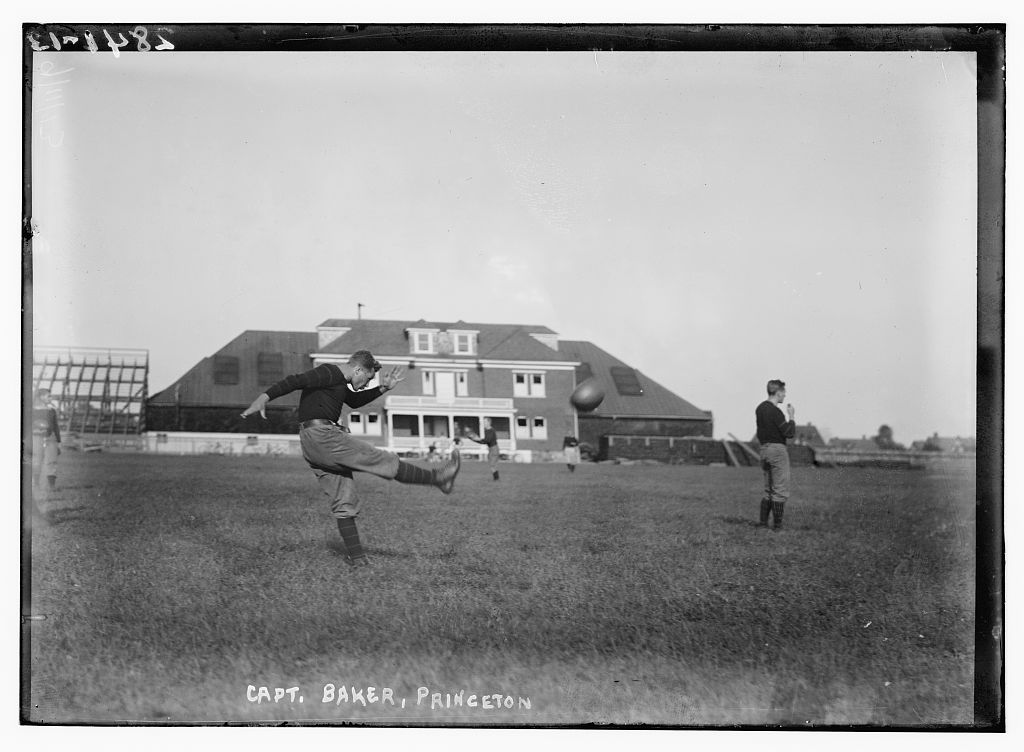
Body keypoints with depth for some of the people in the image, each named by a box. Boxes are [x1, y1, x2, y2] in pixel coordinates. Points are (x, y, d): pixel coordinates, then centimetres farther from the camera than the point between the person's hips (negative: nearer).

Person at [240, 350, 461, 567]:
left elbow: (354, 401, 37)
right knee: (384, 461, -1)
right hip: (321, 435, -11)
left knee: (343, 501, 9)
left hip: (313, 444, 11)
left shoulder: (340, 383, 22)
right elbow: (294, 381, -20)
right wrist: (264, 398, -30)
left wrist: (382, 389, 28)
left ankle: (356, 557, 9)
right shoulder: (330, 373, -10)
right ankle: (437, 477, 8)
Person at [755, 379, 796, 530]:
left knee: (769, 490, 15)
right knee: (780, 491, -2)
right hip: (777, 450, -9)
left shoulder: (760, 408, 10)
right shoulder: (775, 411, -18)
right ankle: (778, 524, -2)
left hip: (764, 449, 9)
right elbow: (790, 433, -18)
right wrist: (791, 417, -6)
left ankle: (763, 522, 12)